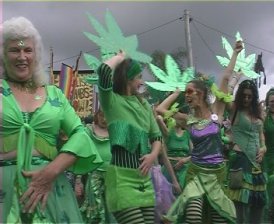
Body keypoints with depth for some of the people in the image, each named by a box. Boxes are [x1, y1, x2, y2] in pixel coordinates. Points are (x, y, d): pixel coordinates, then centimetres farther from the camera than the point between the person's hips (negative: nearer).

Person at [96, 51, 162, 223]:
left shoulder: (144, 104, 15)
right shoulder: (112, 101, -3)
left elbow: (157, 136, 17)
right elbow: (104, 71, -21)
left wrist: (153, 155, -3)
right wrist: (119, 57, -1)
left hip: (144, 177, 7)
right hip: (121, 177, -7)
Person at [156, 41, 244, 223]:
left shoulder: (216, 112, -4)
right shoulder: (189, 119, 0)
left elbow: (226, 78, -7)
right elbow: (160, 109, 0)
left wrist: (235, 53, -6)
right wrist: (177, 92, 8)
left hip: (217, 171, 0)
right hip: (196, 171, 0)